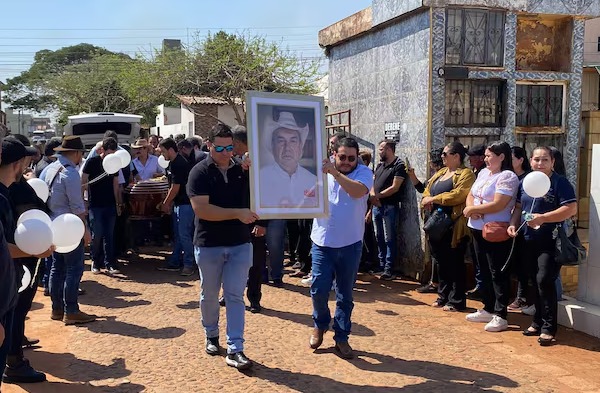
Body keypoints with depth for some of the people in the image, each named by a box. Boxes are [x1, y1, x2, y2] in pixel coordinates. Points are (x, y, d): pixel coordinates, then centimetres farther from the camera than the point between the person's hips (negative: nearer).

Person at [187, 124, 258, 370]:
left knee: (235, 296, 0)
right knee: (209, 294, 14)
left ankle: (235, 350, 2)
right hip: (209, 245, -2)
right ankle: (211, 336, 35)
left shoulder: (242, 170, 4)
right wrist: (238, 213, -25)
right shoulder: (200, 172, -8)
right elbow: (201, 209, -19)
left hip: (240, 244, 2)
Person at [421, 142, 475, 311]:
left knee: (454, 263, -1)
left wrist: (434, 199, -16)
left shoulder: (466, 174, -9)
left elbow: (457, 195, -23)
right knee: (441, 261, 13)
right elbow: (427, 190, 17)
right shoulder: (440, 173, 18)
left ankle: (456, 301, 7)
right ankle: (443, 296, 24)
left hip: (454, 226, -8)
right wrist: (426, 199, -6)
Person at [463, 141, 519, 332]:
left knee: (498, 274, -3)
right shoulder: (483, 173, 13)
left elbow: (498, 205, -22)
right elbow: (470, 195, 14)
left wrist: (473, 209, -12)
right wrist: (471, 208, -8)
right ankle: (488, 309, 28)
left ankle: (500, 316, 3)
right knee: (485, 272, 16)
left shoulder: (507, 177, -13)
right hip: (478, 229, 9)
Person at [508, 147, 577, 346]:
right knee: (535, 282, 13)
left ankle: (548, 328, -6)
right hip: (529, 240, 7)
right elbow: (519, 207, 19)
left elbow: (571, 209, -17)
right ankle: (538, 322, 25)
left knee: (545, 281, -14)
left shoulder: (560, 182, -8)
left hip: (550, 241, -6)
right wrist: (513, 224, 1)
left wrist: (543, 218, -22)